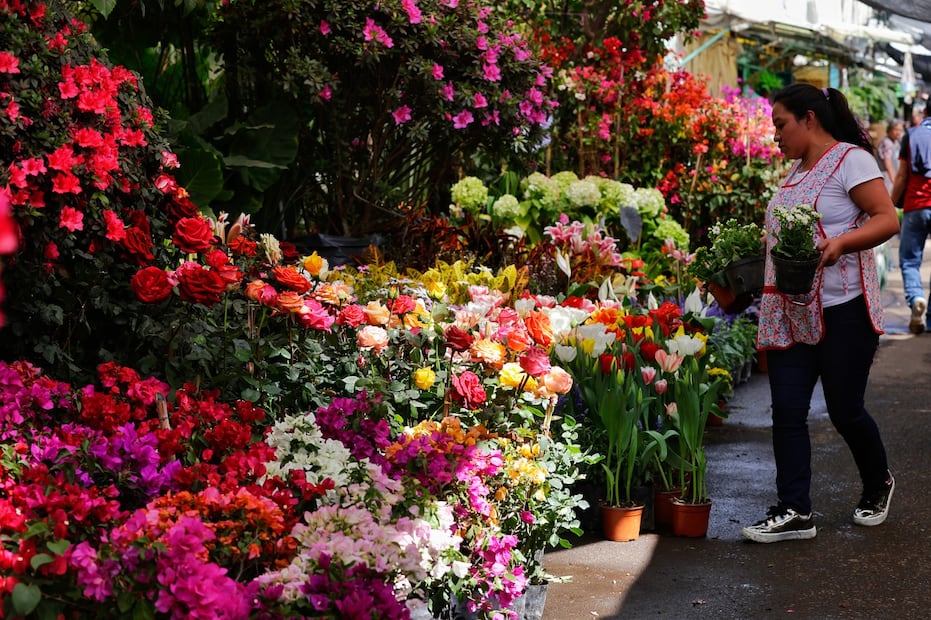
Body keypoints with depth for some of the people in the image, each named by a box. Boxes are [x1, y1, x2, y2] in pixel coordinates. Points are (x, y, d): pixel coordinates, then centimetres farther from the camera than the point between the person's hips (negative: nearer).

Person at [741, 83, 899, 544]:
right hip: (792, 311, 7)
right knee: (787, 411, 0)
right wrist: (761, 246, 8)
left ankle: (878, 485, 31)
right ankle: (794, 511, 4)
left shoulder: (850, 160, -9)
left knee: (845, 411, 3)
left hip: (843, 310, -7)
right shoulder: (797, 169, 15)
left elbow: (887, 219, -16)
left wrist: (840, 242, -30)